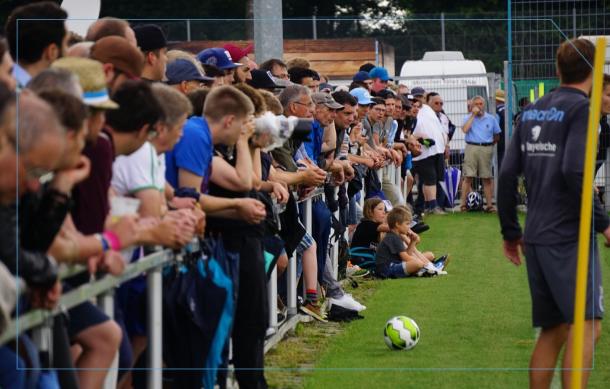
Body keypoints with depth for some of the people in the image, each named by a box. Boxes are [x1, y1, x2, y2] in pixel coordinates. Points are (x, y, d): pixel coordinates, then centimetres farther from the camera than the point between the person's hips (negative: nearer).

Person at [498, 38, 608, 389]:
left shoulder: (532, 111, 13)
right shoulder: (581, 109, -7)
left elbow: (508, 173, 11)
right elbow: (574, 172, -19)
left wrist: (511, 232, 18)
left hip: (536, 238, 8)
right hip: (570, 236, -7)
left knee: (553, 330, 13)